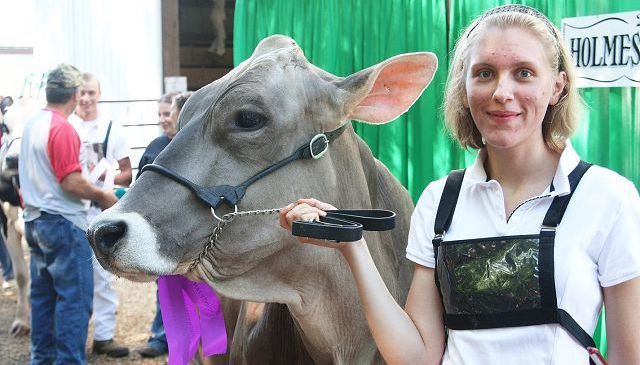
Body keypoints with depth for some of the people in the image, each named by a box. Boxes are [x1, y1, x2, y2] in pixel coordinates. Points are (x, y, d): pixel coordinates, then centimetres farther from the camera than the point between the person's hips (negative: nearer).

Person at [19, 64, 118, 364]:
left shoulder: (32, 124, 9)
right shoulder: (62, 129, -17)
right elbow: (72, 183, -21)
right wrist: (103, 196, -7)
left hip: (35, 220, 9)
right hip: (63, 223, -9)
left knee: (43, 296, 15)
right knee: (75, 298, -4)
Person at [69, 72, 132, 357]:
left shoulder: (112, 129, 6)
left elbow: (127, 174, 8)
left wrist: (108, 176, -12)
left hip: (101, 211, 1)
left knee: (102, 275, 3)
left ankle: (104, 336, 9)